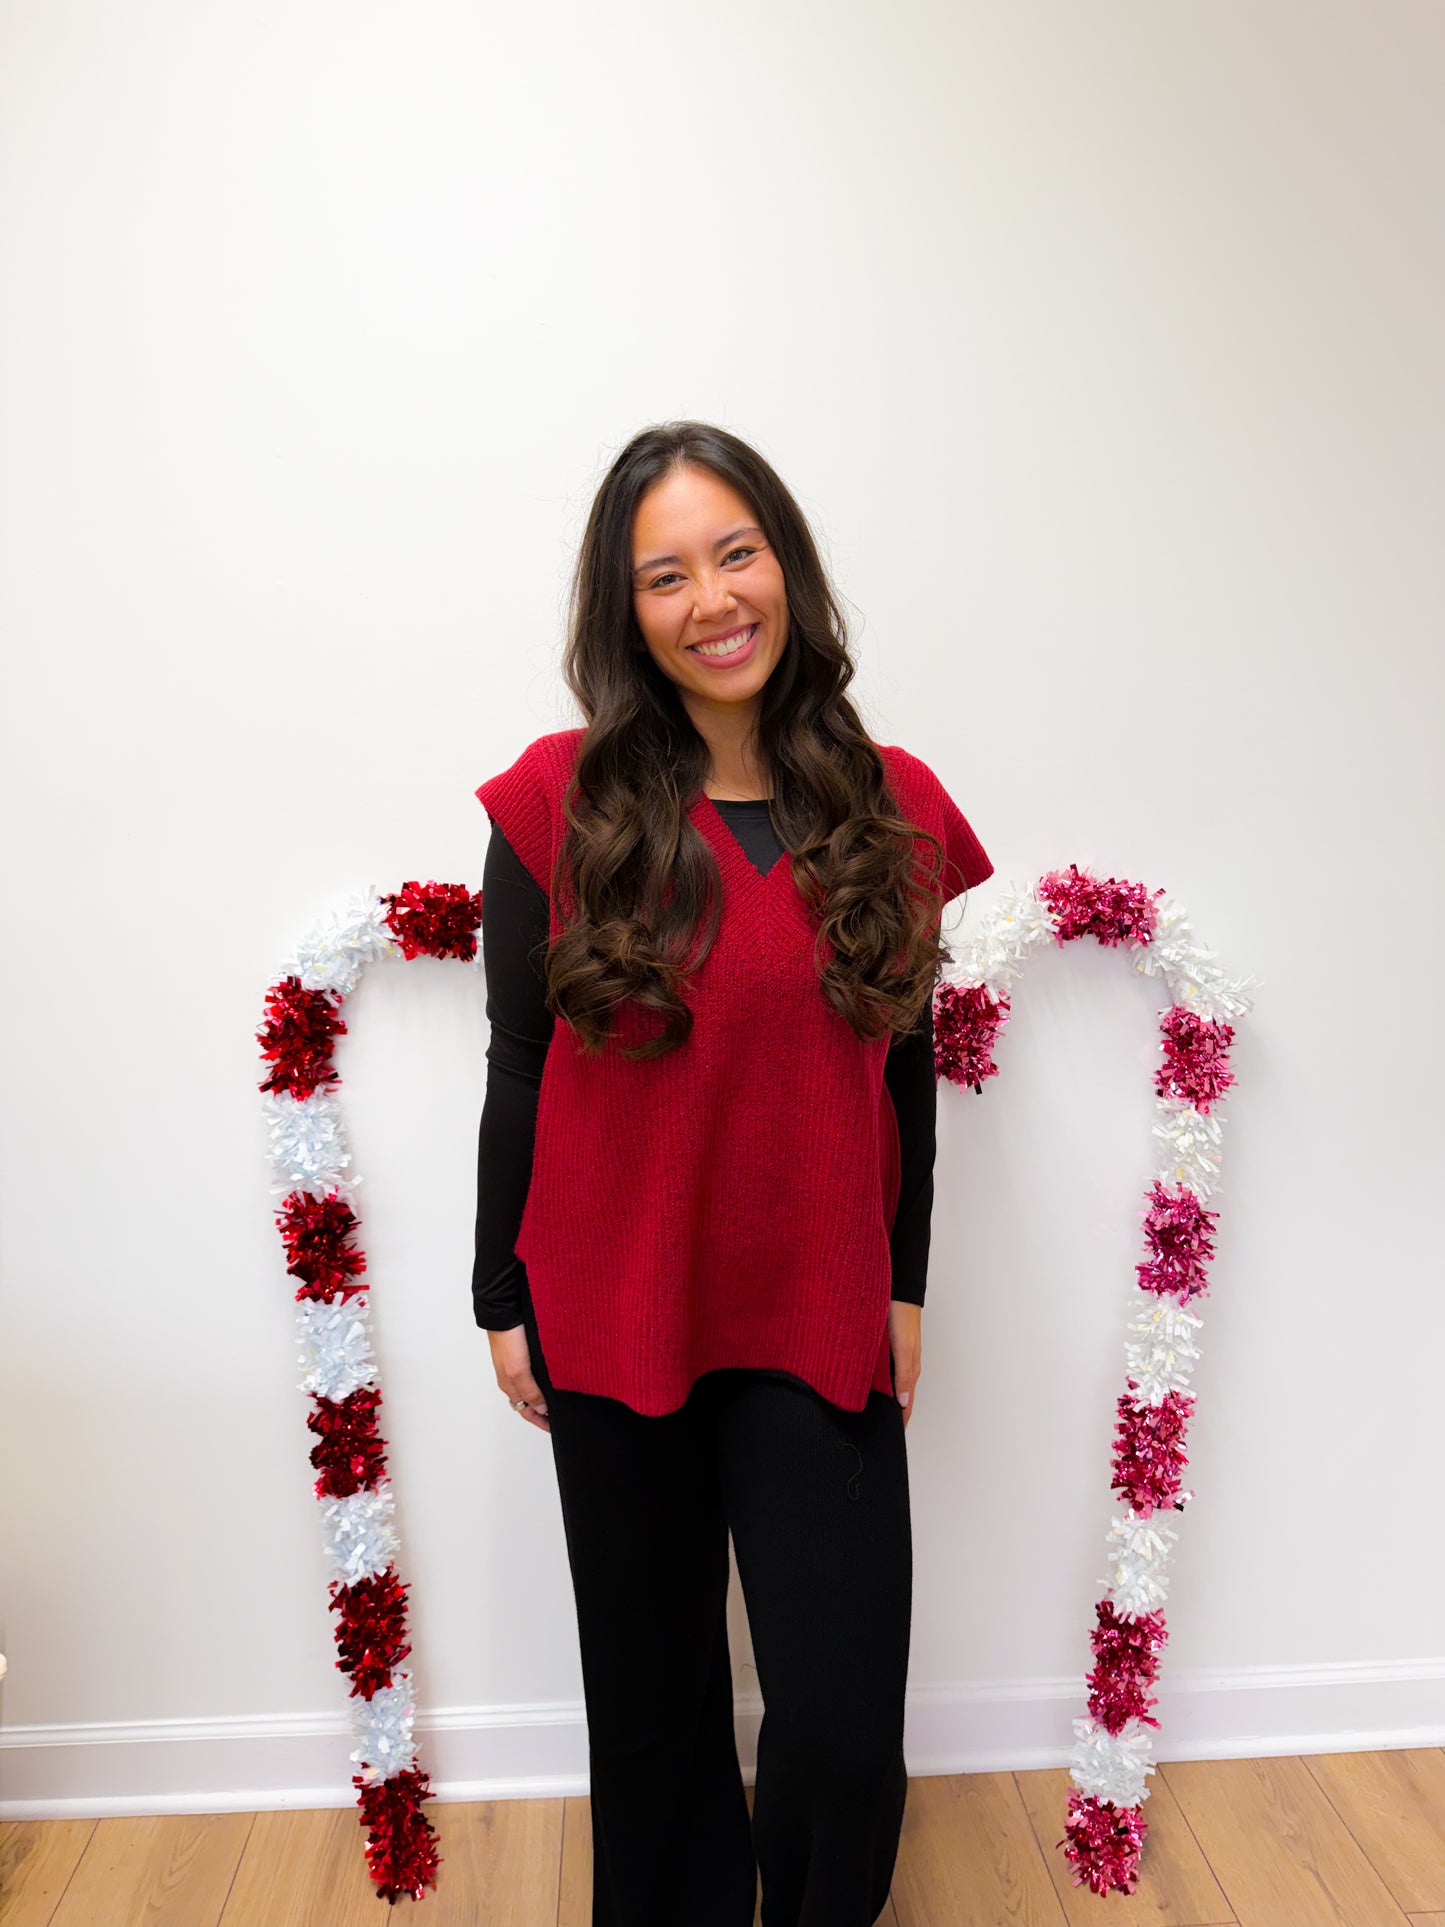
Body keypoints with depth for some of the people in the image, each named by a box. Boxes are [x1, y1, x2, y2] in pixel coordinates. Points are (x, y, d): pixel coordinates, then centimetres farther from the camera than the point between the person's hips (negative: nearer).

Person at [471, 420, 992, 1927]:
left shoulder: (894, 809, -2)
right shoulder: (560, 801, -7)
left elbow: (903, 1070, 6)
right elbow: (519, 1071, -2)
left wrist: (905, 1287, 8)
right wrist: (502, 1298, 2)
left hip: (820, 1324, 1)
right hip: (614, 1320, 0)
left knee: (844, 1724, 3)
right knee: (654, 1689, 18)